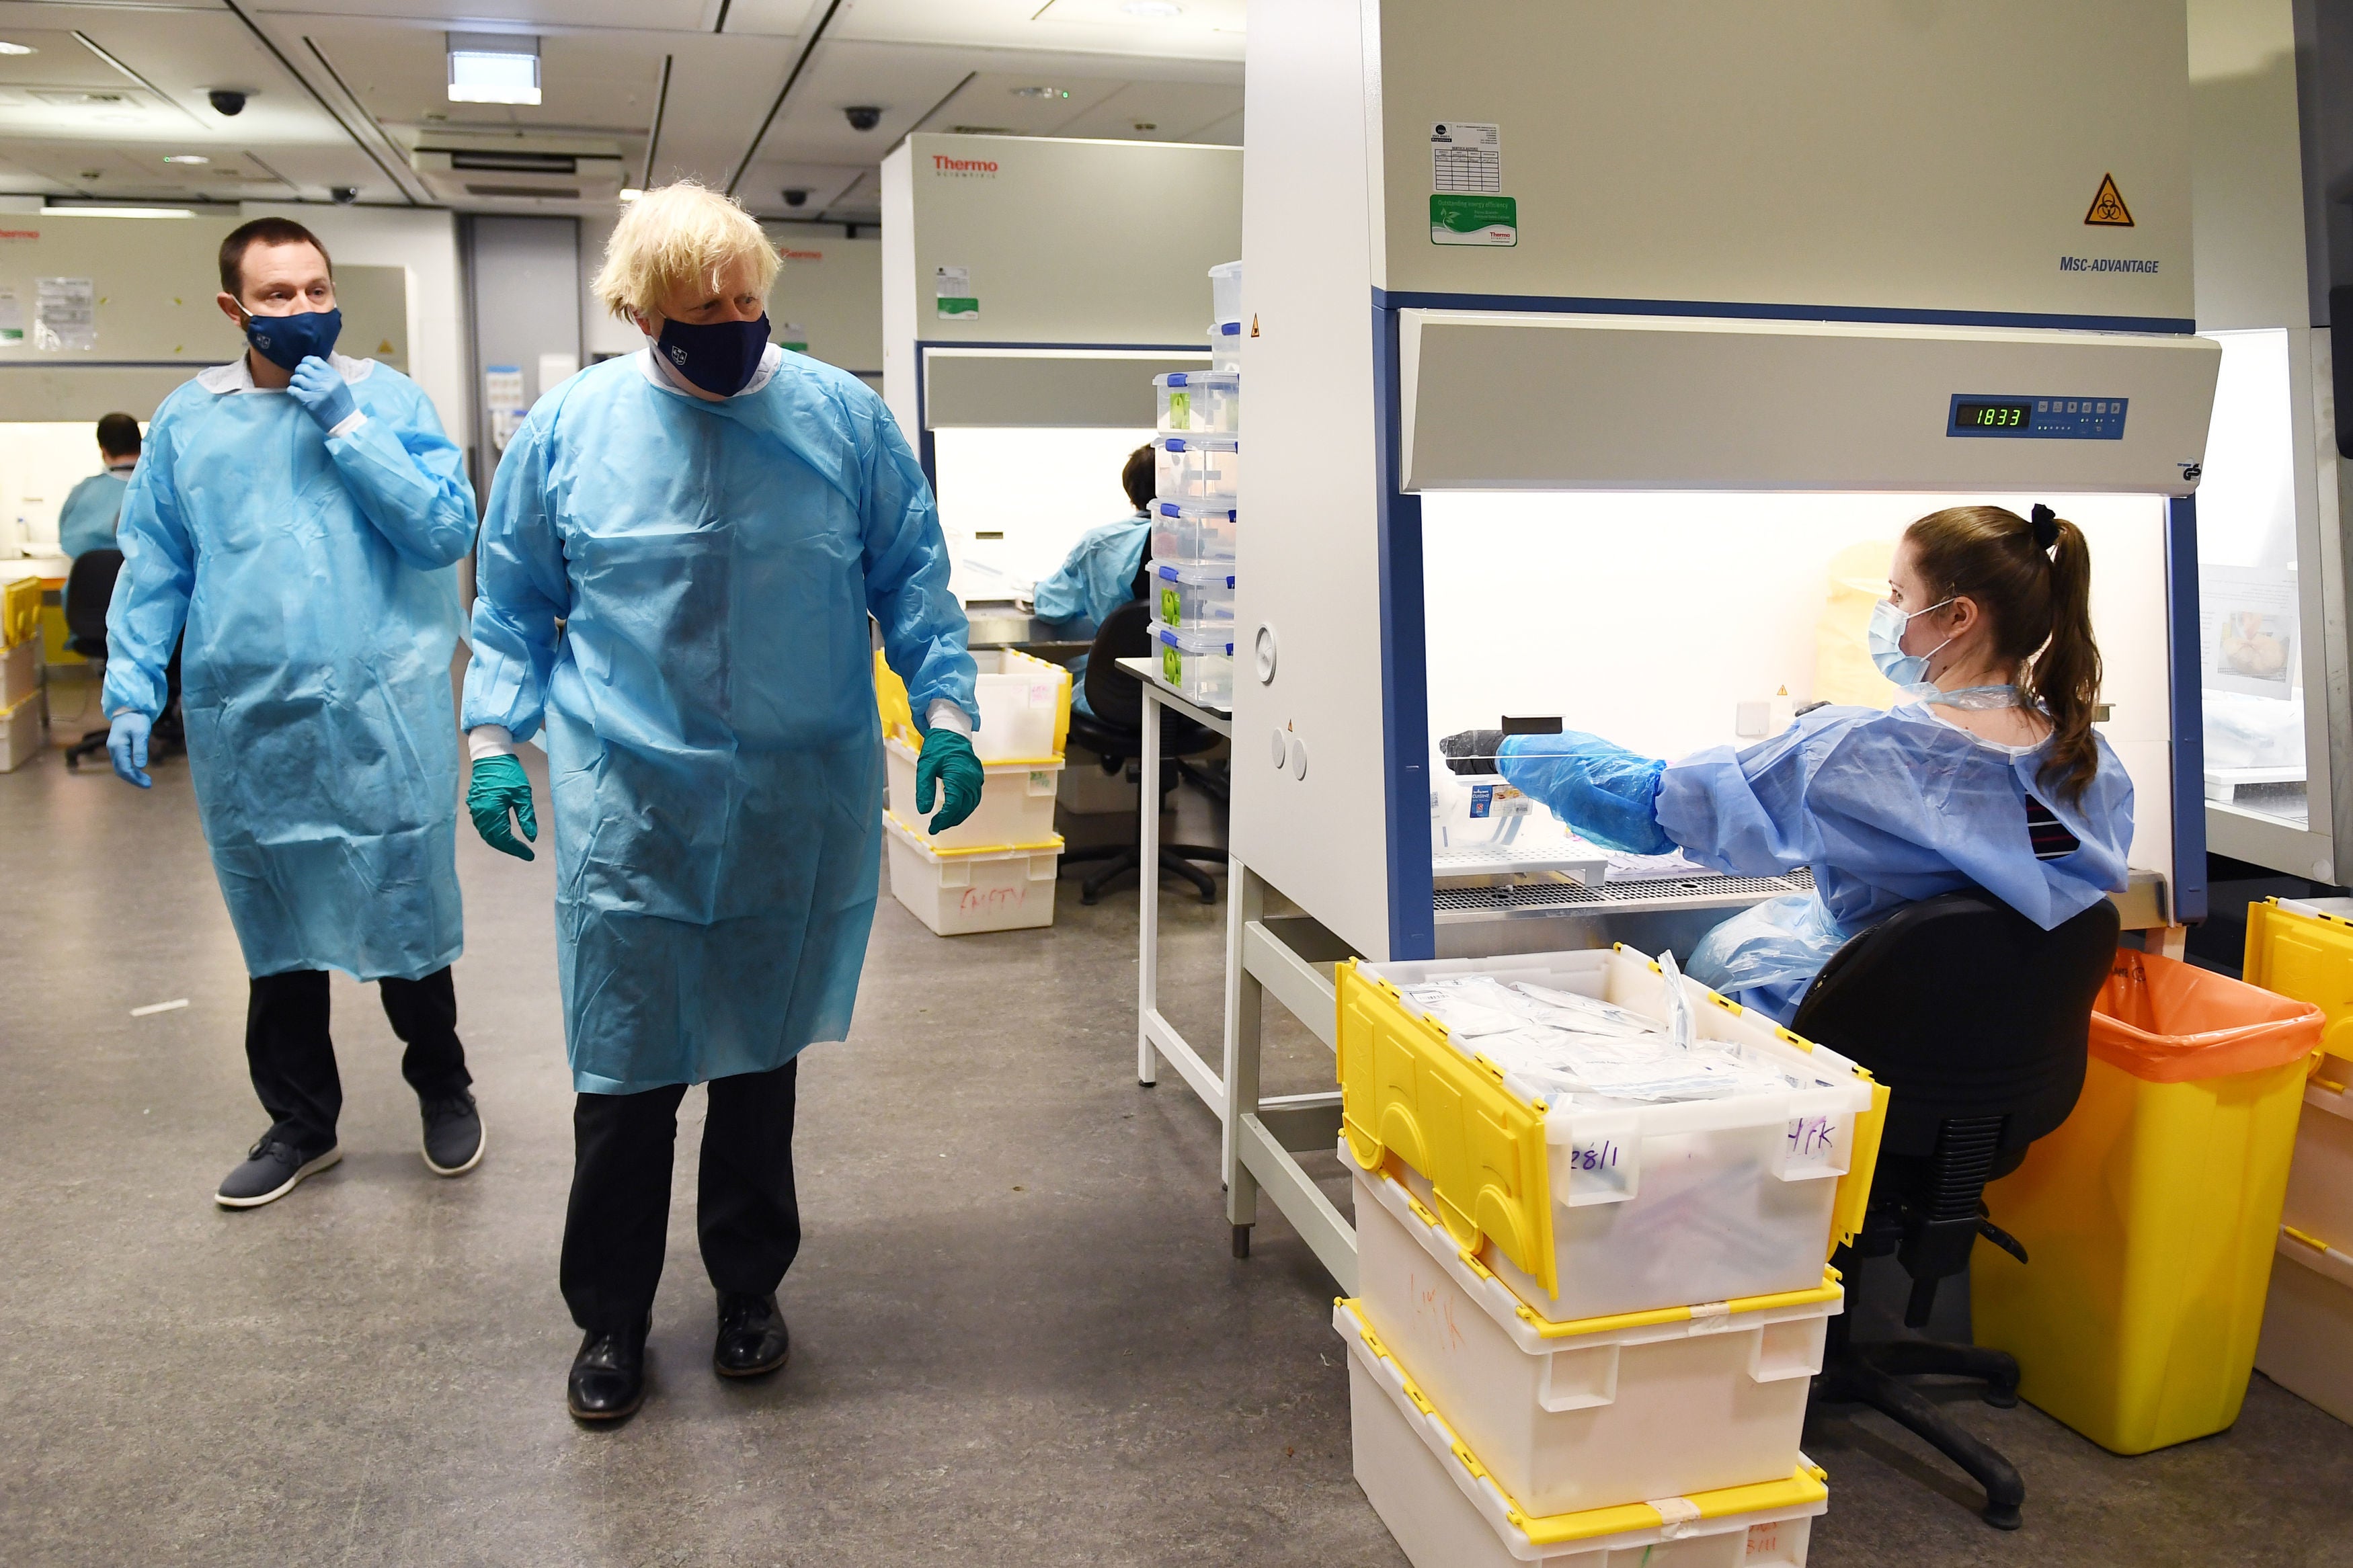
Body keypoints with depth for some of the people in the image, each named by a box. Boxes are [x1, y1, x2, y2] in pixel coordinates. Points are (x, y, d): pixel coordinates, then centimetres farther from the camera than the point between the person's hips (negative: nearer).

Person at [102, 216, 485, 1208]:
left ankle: (443, 1089, 30)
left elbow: (449, 530, -9)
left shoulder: (388, 400, 0)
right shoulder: (187, 421, 7)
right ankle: (300, 1123, 29)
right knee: (276, 935, 13)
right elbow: (152, 569, 9)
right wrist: (132, 692, 1)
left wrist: (350, 429, -14)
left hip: (381, 714, -2)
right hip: (245, 724, 3)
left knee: (404, 912, 8)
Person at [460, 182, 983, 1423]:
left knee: (762, 1054, 14)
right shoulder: (569, 425, 0)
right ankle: (610, 1319, 24)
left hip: (801, 809, 1)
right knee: (625, 1071, 4)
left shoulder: (841, 416, 0)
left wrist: (947, 715, -3)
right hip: (627, 808, -1)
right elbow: (514, 604, 9)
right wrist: (492, 738, -1)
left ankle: (749, 1288, 34)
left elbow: (911, 578, 6)